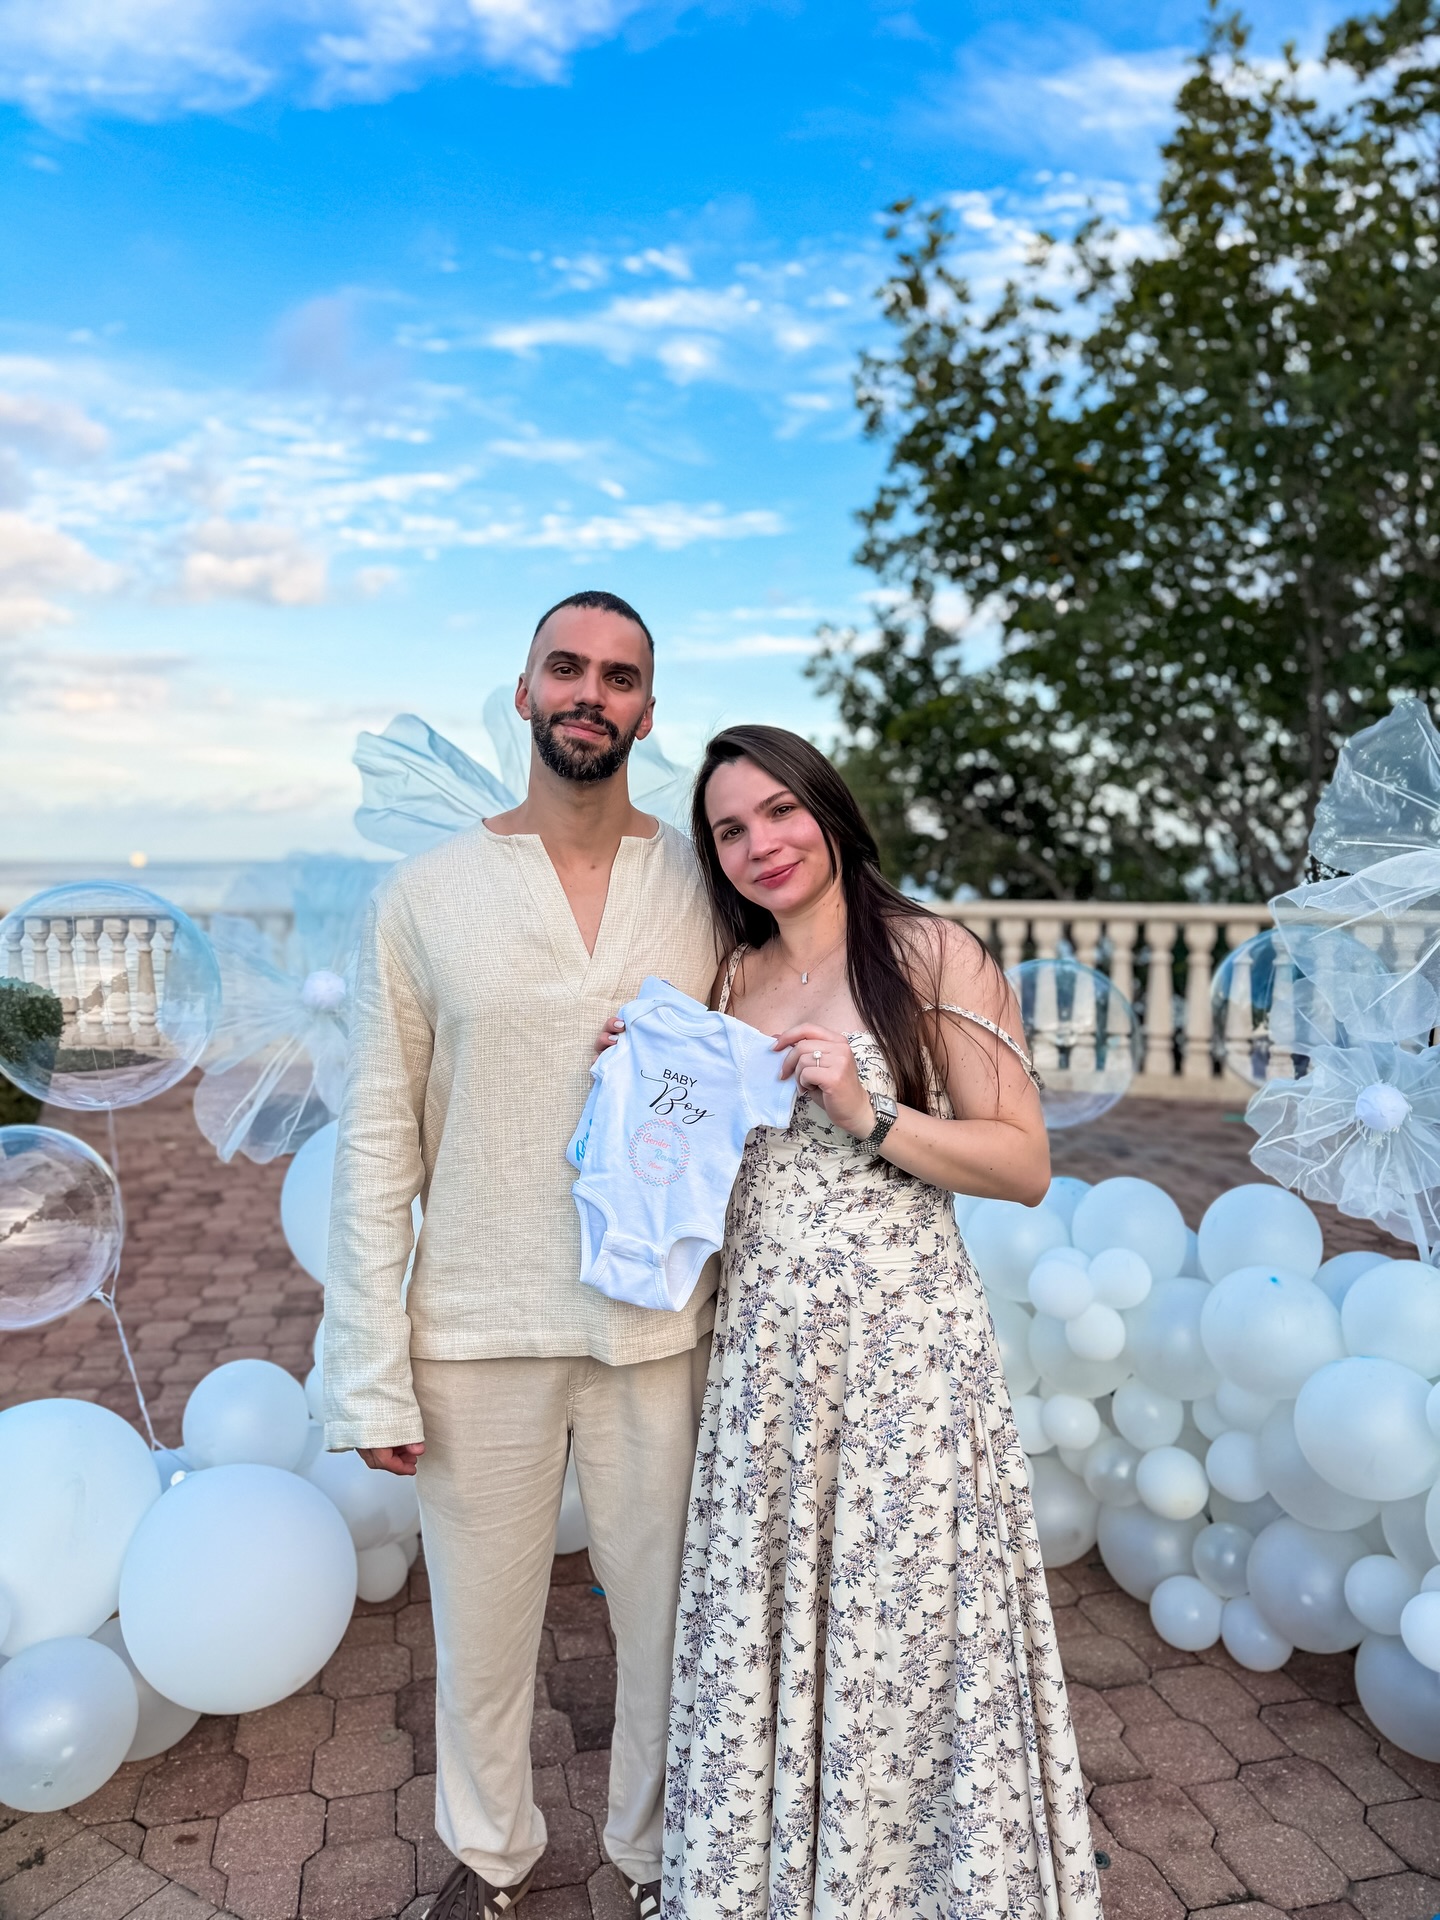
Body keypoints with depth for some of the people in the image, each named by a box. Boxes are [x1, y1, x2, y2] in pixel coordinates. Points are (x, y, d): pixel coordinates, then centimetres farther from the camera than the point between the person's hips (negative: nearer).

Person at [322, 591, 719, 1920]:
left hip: (659, 1325, 1)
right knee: (482, 1619, 16)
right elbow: (376, 1142, -3)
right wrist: (371, 1372, -5)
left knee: (667, 1610, 15)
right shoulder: (428, 894, -3)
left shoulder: (706, 886, 0)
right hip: (478, 1327, 0)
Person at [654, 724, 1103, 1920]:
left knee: (902, 1629, 7)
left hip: (902, 1340, -4)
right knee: (767, 1629, 14)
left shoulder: (930, 955, -7)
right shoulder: (734, 980, 10)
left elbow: (1026, 1165, -8)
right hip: (764, 1341, 5)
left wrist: (869, 1112, -19)